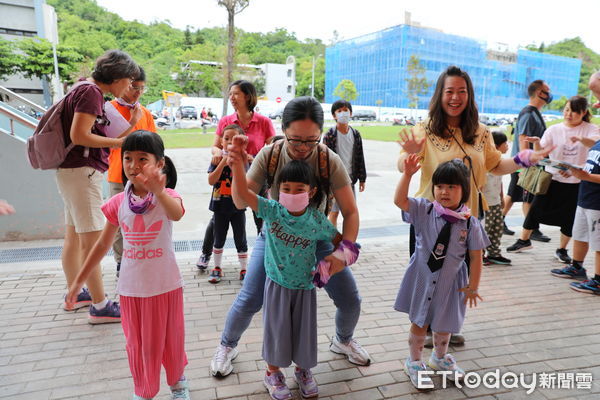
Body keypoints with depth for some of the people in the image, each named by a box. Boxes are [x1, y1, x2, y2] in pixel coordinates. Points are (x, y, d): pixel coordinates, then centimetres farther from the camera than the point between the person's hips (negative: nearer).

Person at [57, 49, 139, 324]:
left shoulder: (87, 90, 17)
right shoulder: (91, 91, -14)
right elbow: (79, 136, -21)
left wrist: (128, 128, 8)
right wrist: (118, 142, -13)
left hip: (73, 171, 10)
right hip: (82, 171, -10)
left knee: (74, 237, 16)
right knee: (91, 239, -7)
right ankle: (100, 307, 0)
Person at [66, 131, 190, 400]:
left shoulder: (167, 195, -15)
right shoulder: (118, 202, -5)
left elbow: (176, 214, -40)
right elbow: (103, 244, 5)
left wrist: (158, 191, -61)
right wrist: (78, 281, 9)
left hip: (165, 284, -2)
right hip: (131, 287, 3)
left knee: (170, 339, 15)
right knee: (137, 343, 16)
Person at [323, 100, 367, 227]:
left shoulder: (355, 134, 5)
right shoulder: (330, 135, -8)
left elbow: (360, 157, 9)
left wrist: (362, 178, 8)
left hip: (350, 179, 4)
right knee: (334, 212, 3)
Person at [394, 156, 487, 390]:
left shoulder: (470, 223, -11)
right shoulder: (424, 211, -11)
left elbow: (476, 256, -5)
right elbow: (399, 200, -21)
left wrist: (473, 287, -2)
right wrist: (408, 174, -30)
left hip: (450, 282, 1)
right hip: (423, 279, -1)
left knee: (444, 324, 21)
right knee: (419, 322, 13)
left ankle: (440, 357, 49)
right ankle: (414, 362, 35)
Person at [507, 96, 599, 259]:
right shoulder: (554, 129, 0)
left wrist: (581, 139, -43)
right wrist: (536, 142, -27)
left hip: (575, 182, -1)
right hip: (552, 178, 1)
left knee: (569, 217, 7)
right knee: (536, 209, 5)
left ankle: (562, 249, 24)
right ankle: (524, 240, 22)